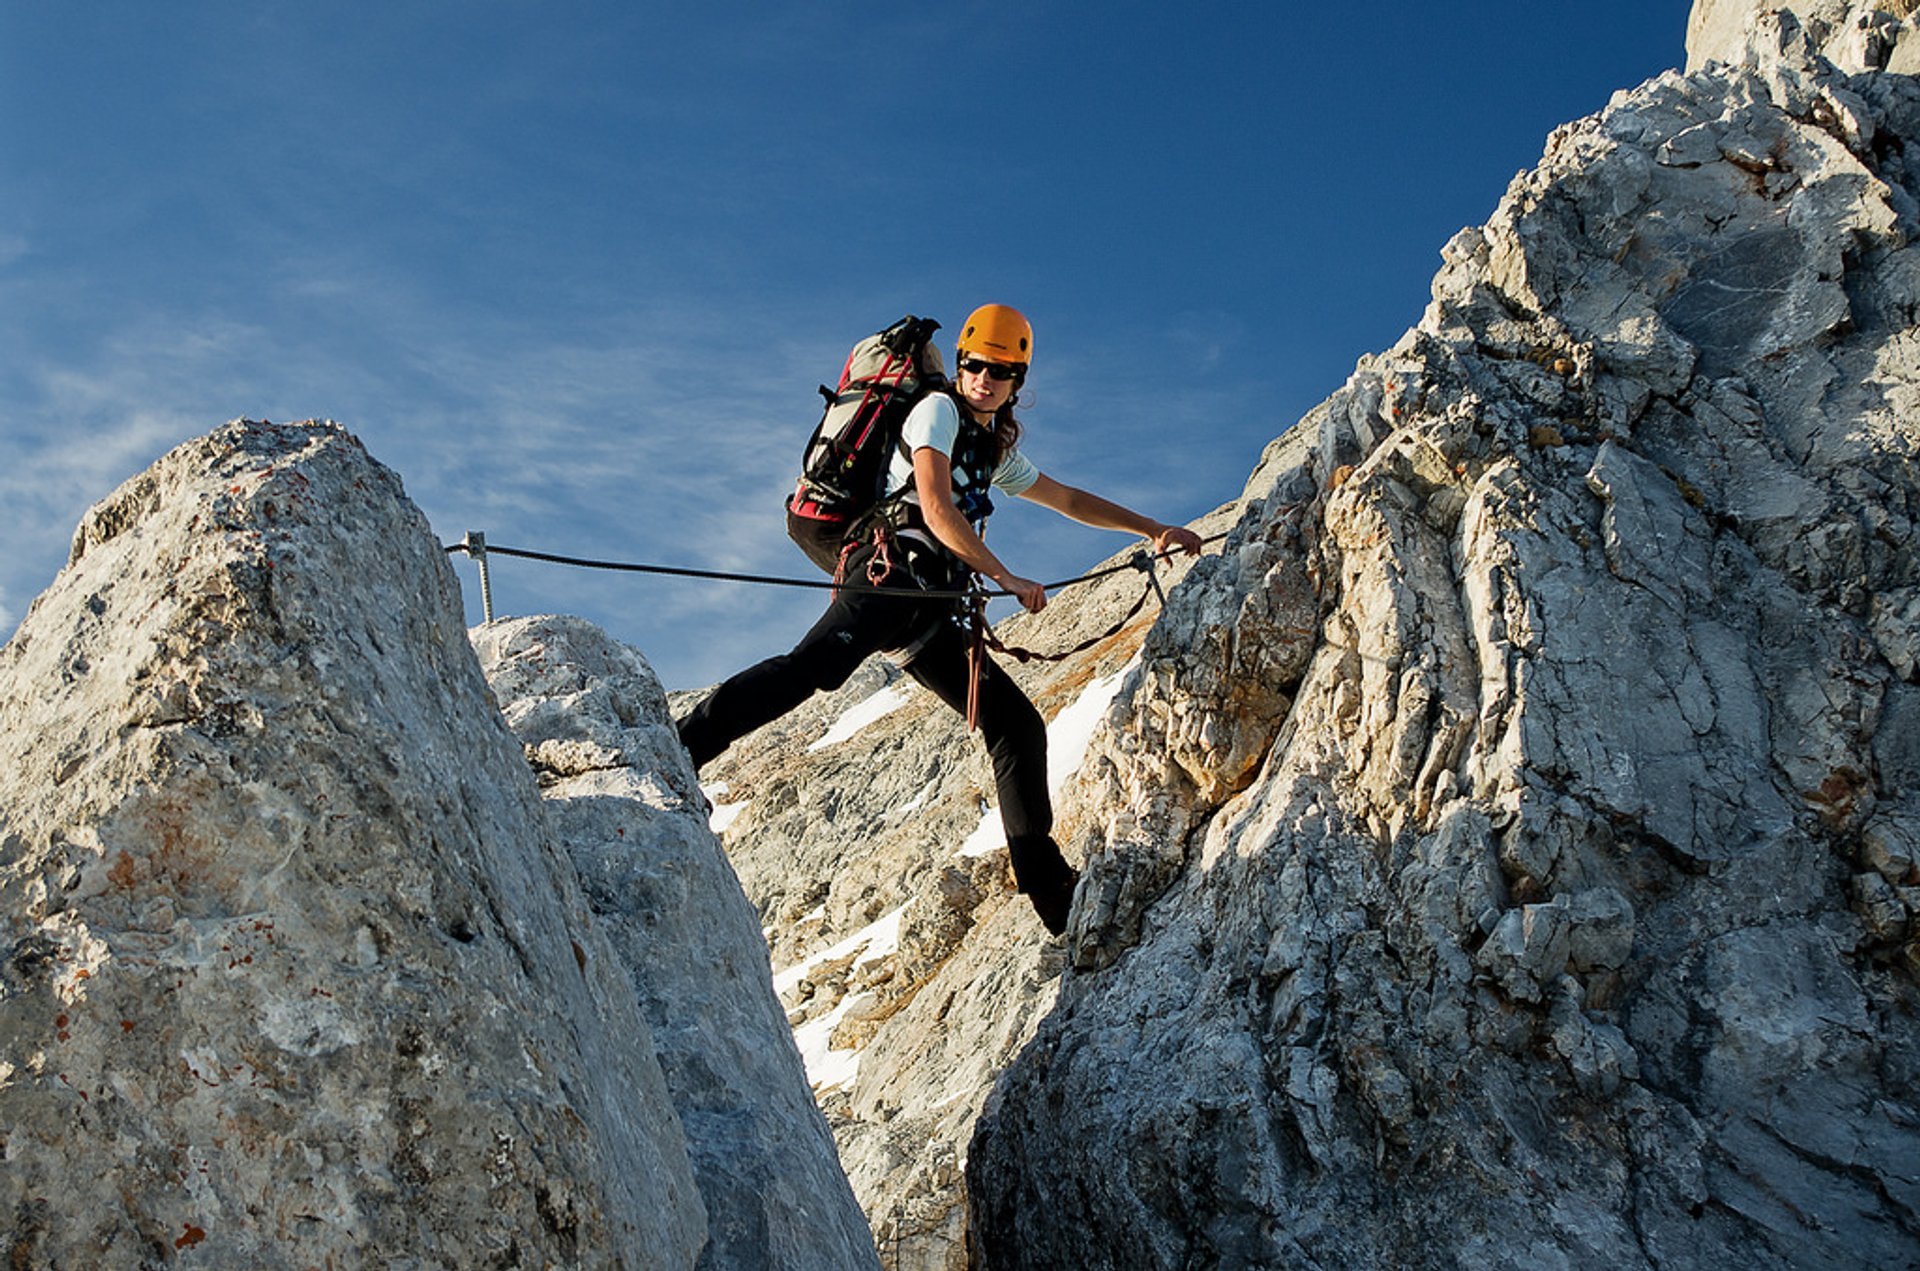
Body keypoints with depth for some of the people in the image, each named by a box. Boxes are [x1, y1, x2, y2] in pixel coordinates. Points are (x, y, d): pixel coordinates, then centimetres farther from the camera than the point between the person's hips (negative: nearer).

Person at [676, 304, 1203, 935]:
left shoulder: (998, 449, 29)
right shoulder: (938, 410, 5)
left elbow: (1070, 500, 42)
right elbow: (937, 511, -8)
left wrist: (1153, 530, 42)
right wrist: (1008, 579, -7)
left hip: (932, 610, 8)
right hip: (894, 571, -8)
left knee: (1018, 725, 3)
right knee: (812, 665, -35)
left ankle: (1050, 889, 8)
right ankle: (682, 748, -44)